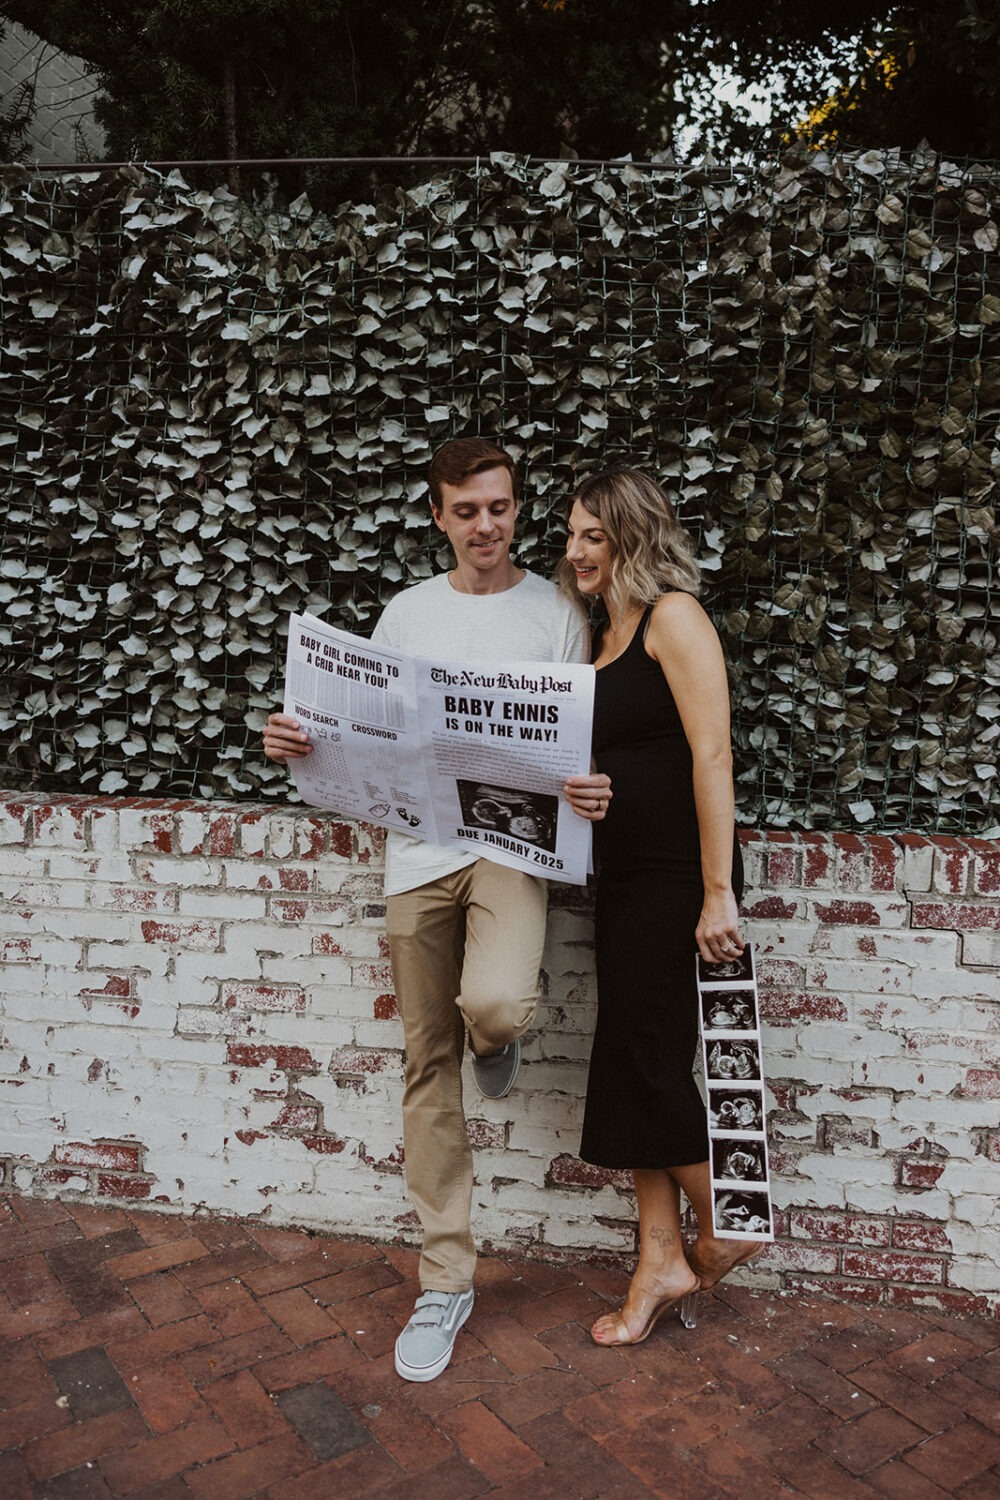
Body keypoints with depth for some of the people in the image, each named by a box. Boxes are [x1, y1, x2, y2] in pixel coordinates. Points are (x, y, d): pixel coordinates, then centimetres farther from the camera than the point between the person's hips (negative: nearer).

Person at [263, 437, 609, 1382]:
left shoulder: (556, 612, 4)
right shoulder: (407, 612, 13)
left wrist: (592, 792, -21)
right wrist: (297, 742, -7)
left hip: (511, 842, -3)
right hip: (417, 852, 3)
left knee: (493, 1004, -31)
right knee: (430, 1067, 6)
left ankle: (497, 1035, 11)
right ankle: (445, 1280, 21)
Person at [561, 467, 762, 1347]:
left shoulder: (673, 615, -9)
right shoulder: (607, 637, 16)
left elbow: (711, 753, -17)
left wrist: (718, 892, -21)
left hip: (678, 874, -8)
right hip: (625, 874, 8)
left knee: (647, 1060, -2)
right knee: (630, 1064, 10)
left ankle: (723, 1231, 23)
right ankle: (663, 1262, 23)